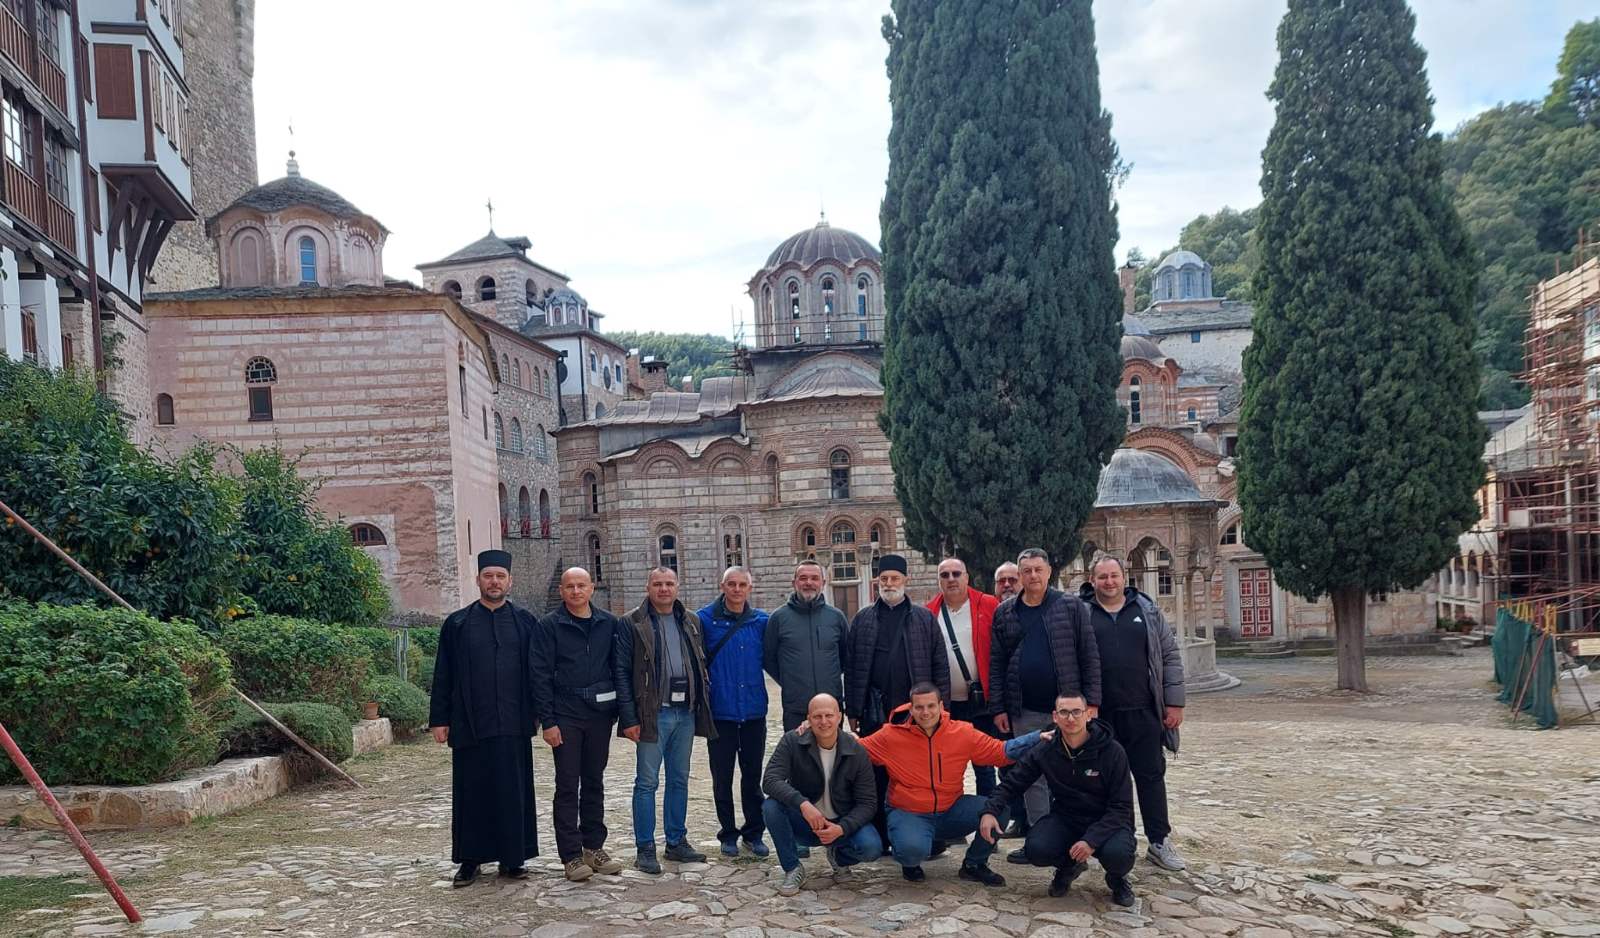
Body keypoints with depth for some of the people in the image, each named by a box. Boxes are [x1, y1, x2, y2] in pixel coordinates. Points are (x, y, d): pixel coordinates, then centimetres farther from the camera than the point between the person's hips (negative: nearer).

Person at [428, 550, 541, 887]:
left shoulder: (524, 622, 6)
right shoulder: (457, 624, 6)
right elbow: (442, 676, 5)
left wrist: (540, 712, 1)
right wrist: (439, 719, 1)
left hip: (513, 724, 0)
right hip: (470, 724, 0)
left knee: (513, 792, 4)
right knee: (472, 793, 6)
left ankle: (512, 858, 15)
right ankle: (470, 859, 17)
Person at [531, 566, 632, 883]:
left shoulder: (609, 624, 5)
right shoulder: (550, 625, -4)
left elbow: (621, 668, 7)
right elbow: (541, 676, -6)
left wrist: (624, 709, -1)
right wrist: (548, 721, -10)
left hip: (600, 713, 3)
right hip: (566, 715, -3)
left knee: (594, 782, 12)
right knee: (567, 785, 1)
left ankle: (594, 847, 23)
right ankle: (571, 855, 7)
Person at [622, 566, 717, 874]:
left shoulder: (691, 622, 11)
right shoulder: (634, 623, -5)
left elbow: (701, 666, 16)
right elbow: (623, 673, -7)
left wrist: (703, 707, 7)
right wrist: (630, 718, -12)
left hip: (686, 711, 5)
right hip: (654, 713, -5)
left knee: (680, 780, 13)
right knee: (647, 781, 0)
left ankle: (677, 842, 23)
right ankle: (645, 849, 8)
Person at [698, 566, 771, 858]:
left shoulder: (761, 621, 3)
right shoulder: (705, 619, -4)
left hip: (754, 711, 2)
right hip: (720, 711, -2)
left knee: (753, 776, 9)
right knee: (722, 777, 7)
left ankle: (754, 833, 22)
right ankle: (728, 834, 21)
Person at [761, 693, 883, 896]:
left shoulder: (856, 751, -11)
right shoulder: (792, 741, -13)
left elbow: (867, 802, -10)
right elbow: (770, 780, -24)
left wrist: (841, 828, -27)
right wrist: (803, 804, -39)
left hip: (843, 824, 0)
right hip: (803, 824, 0)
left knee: (871, 848, -28)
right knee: (771, 806, -29)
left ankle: (838, 856, 10)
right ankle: (793, 870, -9)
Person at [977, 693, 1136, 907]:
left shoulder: (1112, 751, -14)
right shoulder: (1044, 752, -6)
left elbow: (1121, 807, -13)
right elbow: (1011, 783, 0)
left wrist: (1092, 840, -27)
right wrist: (990, 811, -20)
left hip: (1107, 822, -2)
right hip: (1065, 819, 2)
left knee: (1118, 855, -34)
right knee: (1036, 850, -27)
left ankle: (1116, 878, 6)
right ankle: (1068, 867, 11)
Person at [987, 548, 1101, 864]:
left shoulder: (1072, 606, -1)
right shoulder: (1004, 613, 7)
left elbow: (1089, 657, -2)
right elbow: (996, 664, 6)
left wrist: (1091, 702, -8)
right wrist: (998, 708, 1)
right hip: (1025, 712, 3)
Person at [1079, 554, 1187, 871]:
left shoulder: (1147, 610, 6)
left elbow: (1170, 657, 6)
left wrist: (1174, 702, 0)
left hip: (1143, 712, 1)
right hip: (1099, 714, -1)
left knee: (1151, 776, 5)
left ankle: (1159, 842, 15)